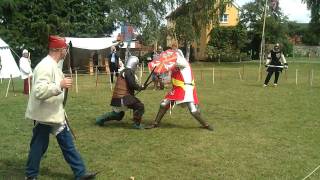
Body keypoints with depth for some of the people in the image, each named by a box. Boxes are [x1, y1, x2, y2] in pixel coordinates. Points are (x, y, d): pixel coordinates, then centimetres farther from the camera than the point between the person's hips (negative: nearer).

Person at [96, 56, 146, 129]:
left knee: (118, 115, 25)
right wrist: (140, 87, -2)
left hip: (116, 98, 10)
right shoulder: (128, 72, -9)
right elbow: (132, 84, -18)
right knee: (140, 106, -7)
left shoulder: (123, 71, 21)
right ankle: (137, 124, -5)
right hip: (123, 97, -10)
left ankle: (100, 119, 24)